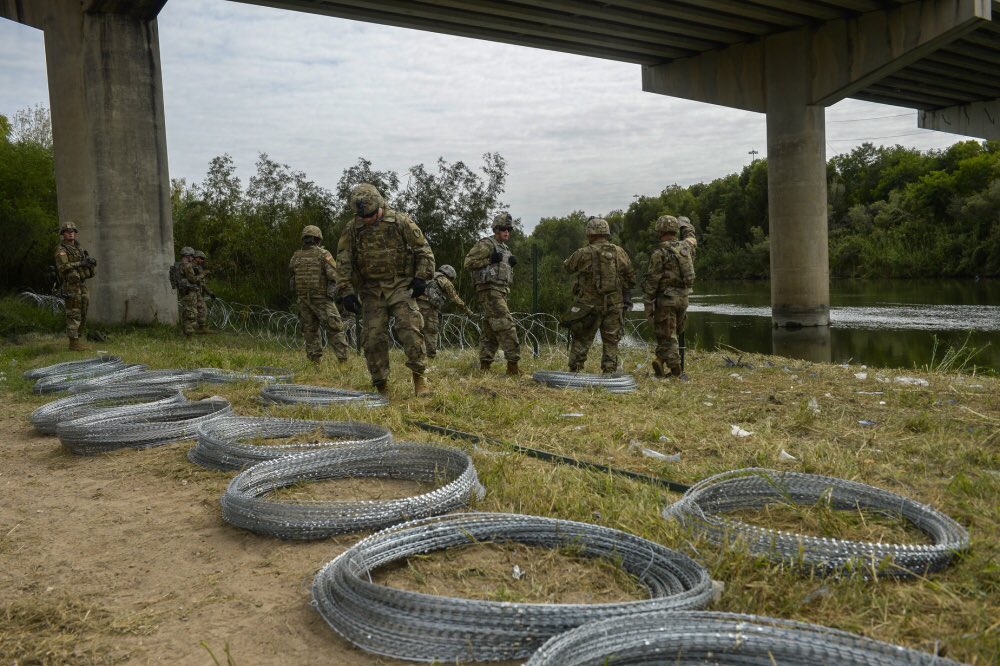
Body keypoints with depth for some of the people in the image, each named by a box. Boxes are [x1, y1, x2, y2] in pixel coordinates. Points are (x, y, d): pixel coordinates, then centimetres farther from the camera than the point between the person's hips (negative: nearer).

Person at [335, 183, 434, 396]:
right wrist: (346, 291, -5)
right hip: (371, 291, 2)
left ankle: (419, 377, -9)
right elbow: (343, 263, 2)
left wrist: (421, 277, -6)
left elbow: (423, 249, 2)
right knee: (373, 338, -2)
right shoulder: (351, 230, 1)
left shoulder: (401, 221, -4)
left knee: (409, 327, -19)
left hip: (401, 286, -2)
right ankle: (381, 387, 7)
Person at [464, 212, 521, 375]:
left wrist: (512, 263, 8)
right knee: (506, 325, -14)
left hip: (501, 291, 9)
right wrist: (490, 259, -18)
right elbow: (468, 263, -13)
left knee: (490, 329, 9)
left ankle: (484, 366, 12)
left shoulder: (504, 248, 20)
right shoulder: (485, 244, -7)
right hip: (490, 290, -9)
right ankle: (512, 365, -14)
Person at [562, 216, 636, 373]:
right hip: (614, 304, 2)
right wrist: (625, 294, 21)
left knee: (581, 340, 7)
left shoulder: (583, 254, -9)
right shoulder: (620, 252, 2)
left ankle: (574, 371, 9)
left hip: (589, 304, -2)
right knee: (611, 341, 9)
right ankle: (609, 372, 7)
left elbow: (567, 266, 7)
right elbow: (631, 277, 8)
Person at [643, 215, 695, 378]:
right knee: (671, 334, 17)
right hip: (683, 297, 6)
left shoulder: (660, 252, -13)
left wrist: (648, 303, -9)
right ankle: (662, 361, 9)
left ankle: (675, 372, -4)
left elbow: (652, 280, -15)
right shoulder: (686, 247, 6)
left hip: (666, 299, -6)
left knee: (667, 336, 0)